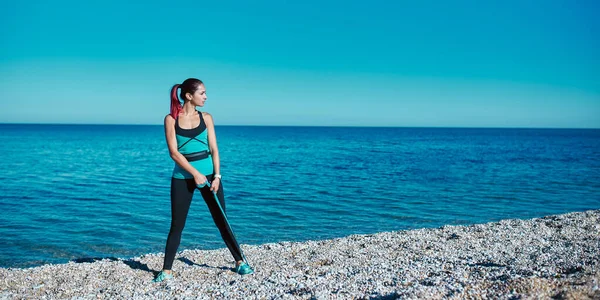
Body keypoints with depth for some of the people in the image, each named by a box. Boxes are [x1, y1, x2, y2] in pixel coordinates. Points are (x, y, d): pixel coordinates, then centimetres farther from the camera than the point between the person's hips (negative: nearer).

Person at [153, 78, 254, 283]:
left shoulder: (206, 117, 4)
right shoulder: (171, 119, -3)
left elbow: (213, 148, 1)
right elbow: (174, 152, -9)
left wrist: (216, 176, -10)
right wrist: (195, 174, -16)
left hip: (208, 173, 2)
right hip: (182, 177, -2)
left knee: (222, 220, 7)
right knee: (177, 225, 3)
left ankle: (240, 262, 17)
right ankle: (166, 270, 14)